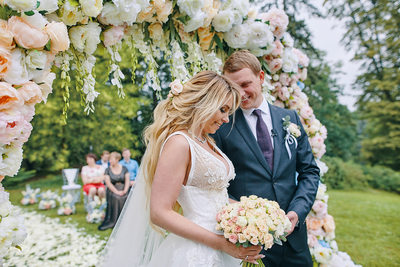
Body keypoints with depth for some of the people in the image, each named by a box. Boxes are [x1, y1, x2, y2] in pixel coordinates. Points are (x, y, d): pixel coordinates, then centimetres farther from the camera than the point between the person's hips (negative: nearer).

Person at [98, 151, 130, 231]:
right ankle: (111, 221, -24)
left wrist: (125, 191, -15)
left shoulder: (124, 169, 8)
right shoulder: (108, 170, 6)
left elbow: (127, 180, 2)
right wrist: (117, 191, -17)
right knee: (115, 197, -32)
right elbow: (108, 183, -5)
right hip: (112, 190, 0)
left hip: (123, 189, 1)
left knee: (124, 197, -30)